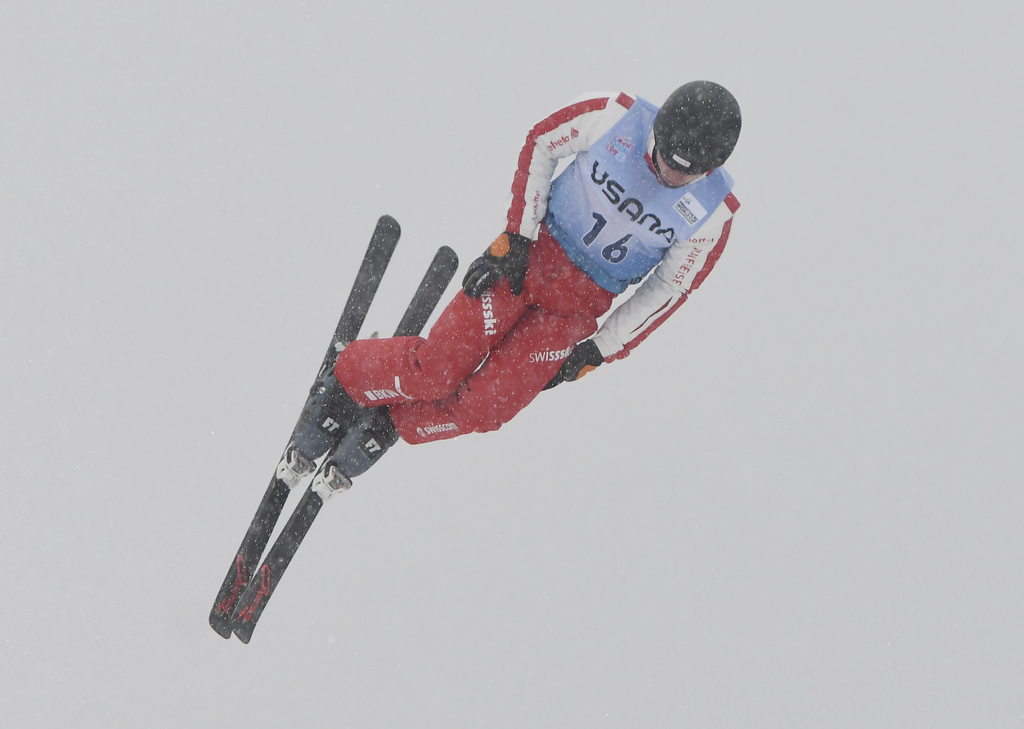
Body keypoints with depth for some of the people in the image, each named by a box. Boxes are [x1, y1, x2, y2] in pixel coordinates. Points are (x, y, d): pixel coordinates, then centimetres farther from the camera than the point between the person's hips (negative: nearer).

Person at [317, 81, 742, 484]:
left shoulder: (713, 215, -16)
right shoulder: (619, 117, -20)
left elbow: (670, 288, -2)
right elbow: (541, 143, -3)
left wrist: (598, 352, -2)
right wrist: (516, 238, -9)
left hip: (578, 307, 1)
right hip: (532, 256, -1)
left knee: (481, 409, -8)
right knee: (434, 371, -10)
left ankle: (388, 426, 18)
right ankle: (342, 375, 17)